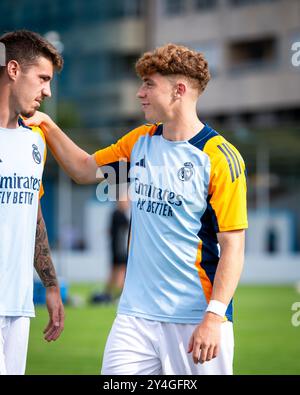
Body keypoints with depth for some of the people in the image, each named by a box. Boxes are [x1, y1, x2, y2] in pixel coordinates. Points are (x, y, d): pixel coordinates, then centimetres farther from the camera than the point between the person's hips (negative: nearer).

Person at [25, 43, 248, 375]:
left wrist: (214, 317, -20)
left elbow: (232, 245, -13)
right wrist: (47, 125, 12)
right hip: (135, 314, 6)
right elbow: (86, 170, 25)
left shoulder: (220, 157, -10)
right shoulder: (140, 141, 11)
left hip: (196, 319, -5)